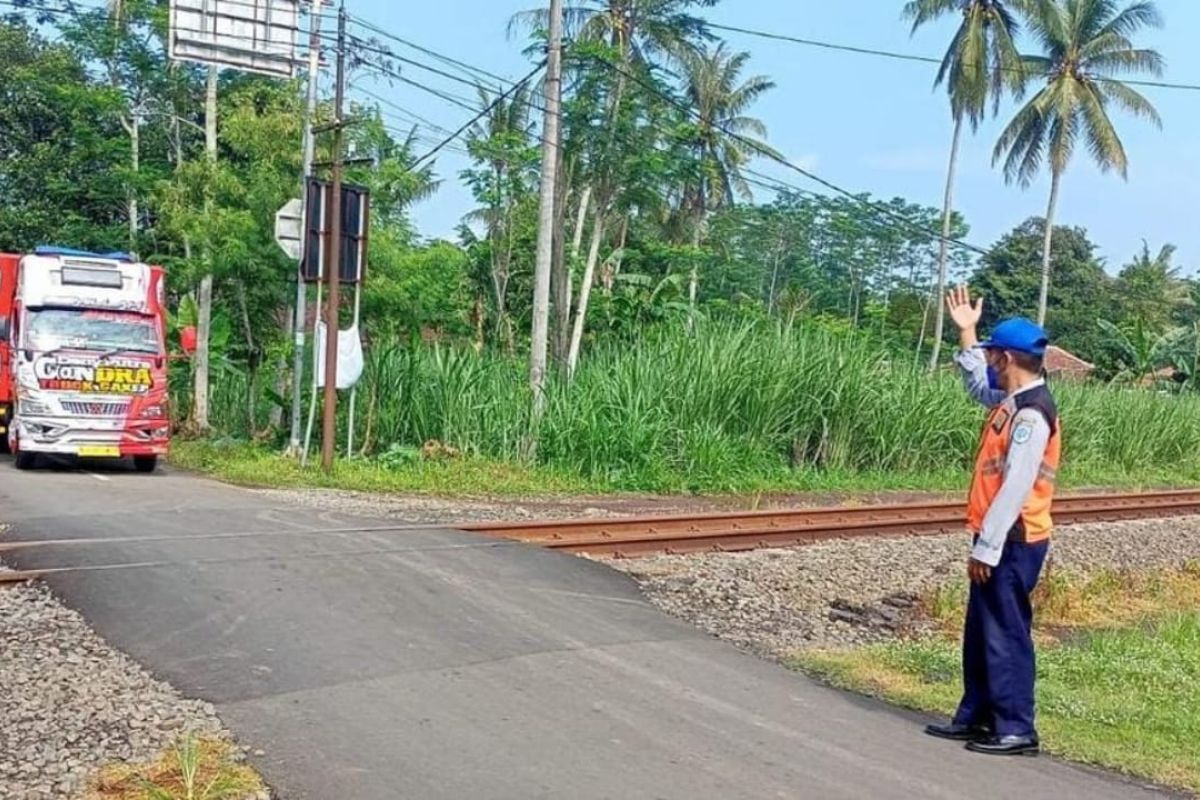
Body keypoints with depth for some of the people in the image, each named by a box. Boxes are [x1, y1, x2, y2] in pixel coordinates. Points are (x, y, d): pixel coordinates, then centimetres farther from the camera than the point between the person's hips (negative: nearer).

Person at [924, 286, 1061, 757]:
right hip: (1002, 539, 10)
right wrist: (967, 333, 25)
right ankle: (976, 717, 24)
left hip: (1012, 542, -10)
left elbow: (1015, 488, -24)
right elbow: (977, 384, 33)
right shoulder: (1014, 401, 10)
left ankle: (1016, 730, 6)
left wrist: (986, 548, -22)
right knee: (980, 631, 15)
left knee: (1006, 635, -3)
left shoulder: (1032, 415, -20)